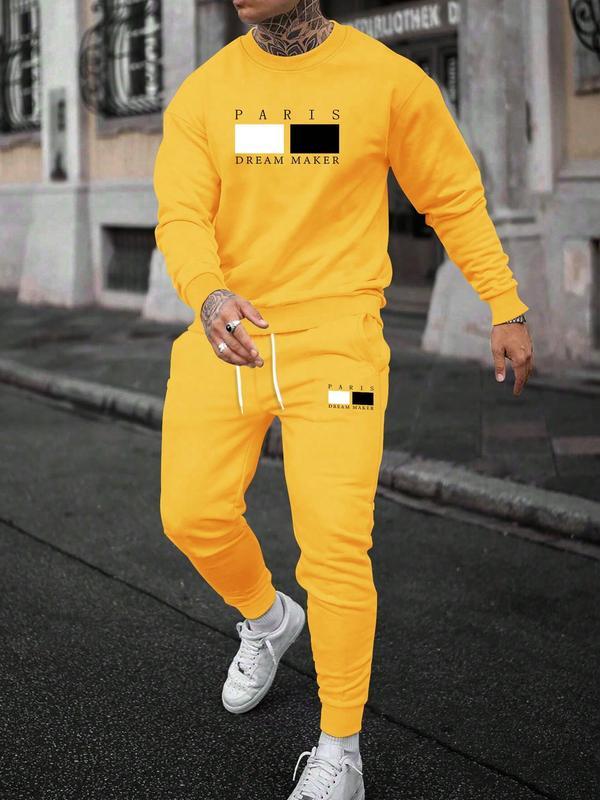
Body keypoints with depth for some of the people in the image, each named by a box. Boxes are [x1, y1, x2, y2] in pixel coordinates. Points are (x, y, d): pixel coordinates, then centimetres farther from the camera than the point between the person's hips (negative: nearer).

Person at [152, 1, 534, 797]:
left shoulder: (390, 81, -2)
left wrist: (506, 308, 7)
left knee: (334, 542, -9)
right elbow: (181, 216, -6)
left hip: (334, 336, -3)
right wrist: (208, 293, -27)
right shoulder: (203, 92, 3)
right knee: (193, 515, 1)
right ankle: (267, 618, 36)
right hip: (225, 334, 3)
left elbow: (454, 198, 7)